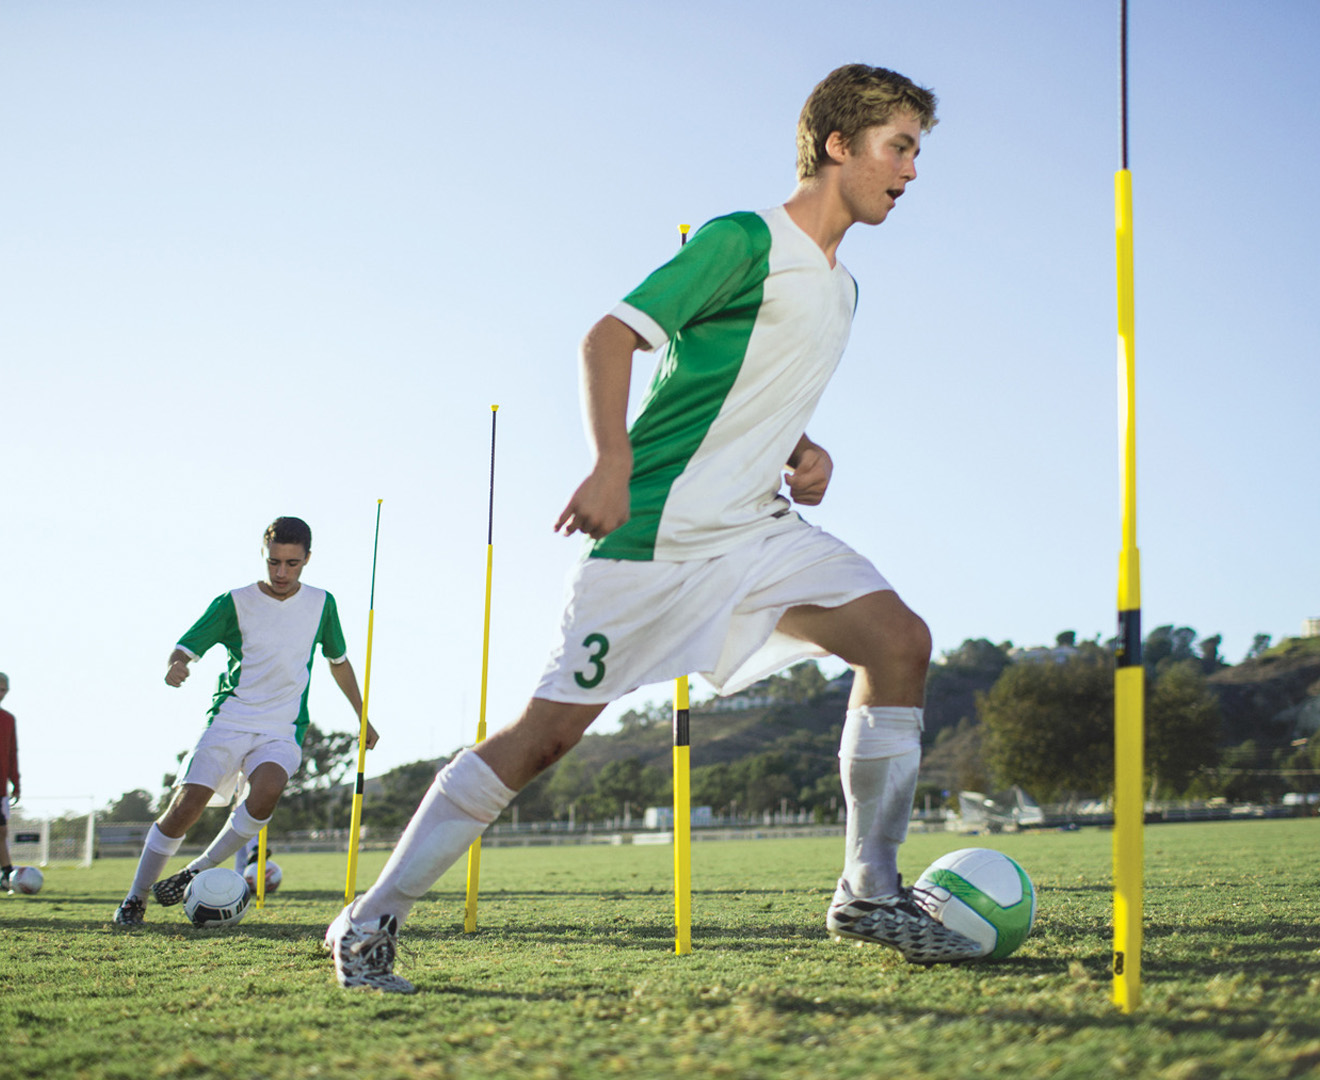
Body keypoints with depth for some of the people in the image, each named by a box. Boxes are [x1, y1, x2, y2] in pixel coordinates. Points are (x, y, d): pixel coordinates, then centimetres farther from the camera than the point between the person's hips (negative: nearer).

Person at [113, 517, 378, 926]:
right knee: (186, 805, -15)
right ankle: (135, 898, 4)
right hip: (229, 721, -1)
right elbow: (185, 648, -5)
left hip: (282, 731, 1)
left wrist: (363, 718, 23)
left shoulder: (321, 604, 7)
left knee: (266, 790, -30)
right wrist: (174, 667, -30)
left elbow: (338, 661, 21)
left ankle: (199, 870, -12)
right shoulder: (234, 603, -1)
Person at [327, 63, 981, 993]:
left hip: (756, 527, 8)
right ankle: (373, 919, 5)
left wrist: (801, 453, 9)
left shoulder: (840, 287, 17)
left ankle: (869, 893, -2)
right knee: (553, 727, -8)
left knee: (900, 639, -9)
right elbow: (610, 336, -17)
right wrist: (612, 464, -29)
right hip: (657, 527, -8)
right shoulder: (746, 242, -10)